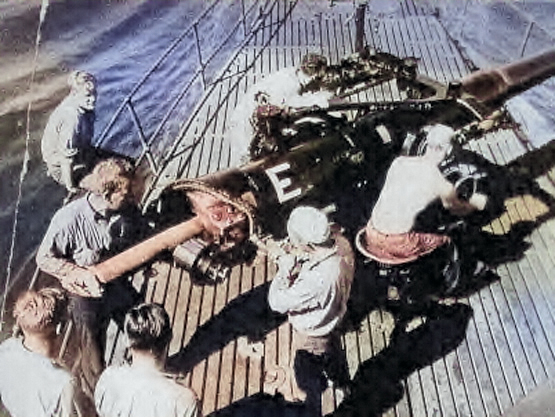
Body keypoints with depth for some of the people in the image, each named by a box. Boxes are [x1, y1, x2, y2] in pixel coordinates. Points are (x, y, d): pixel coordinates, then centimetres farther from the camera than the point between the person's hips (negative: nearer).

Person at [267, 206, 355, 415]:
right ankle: (340, 377, 71)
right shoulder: (340, 242, -24)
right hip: (331, 319, 8)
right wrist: (299, 260, -17)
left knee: (307, 380, 21)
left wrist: (285, 269, -25)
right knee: (332, 350, 39)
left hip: (312, 336, -8)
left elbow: (278, 302, -35)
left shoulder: (317, 279, -47)